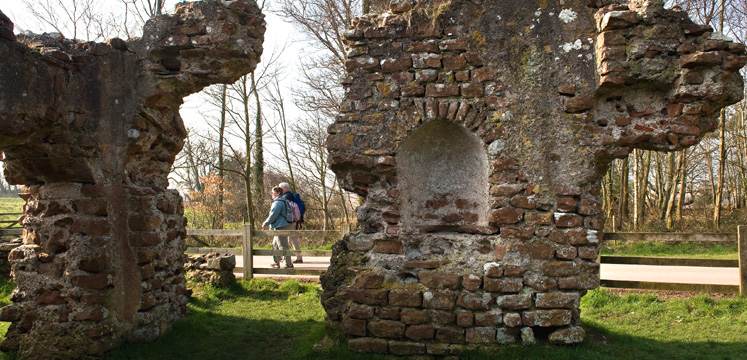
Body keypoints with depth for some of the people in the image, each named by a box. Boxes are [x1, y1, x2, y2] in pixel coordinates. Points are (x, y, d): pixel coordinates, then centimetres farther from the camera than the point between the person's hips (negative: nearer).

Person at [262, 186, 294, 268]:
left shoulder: (277, 202, -15)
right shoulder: (282, 201, 18)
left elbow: (273, 216, -19)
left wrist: (265, 223, -6)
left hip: (281, 227, -11)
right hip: (280, 227, 11)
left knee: (283, 246, -7)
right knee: (275, 245, 19)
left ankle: (289, 264, -5)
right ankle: (276, 262, 26)